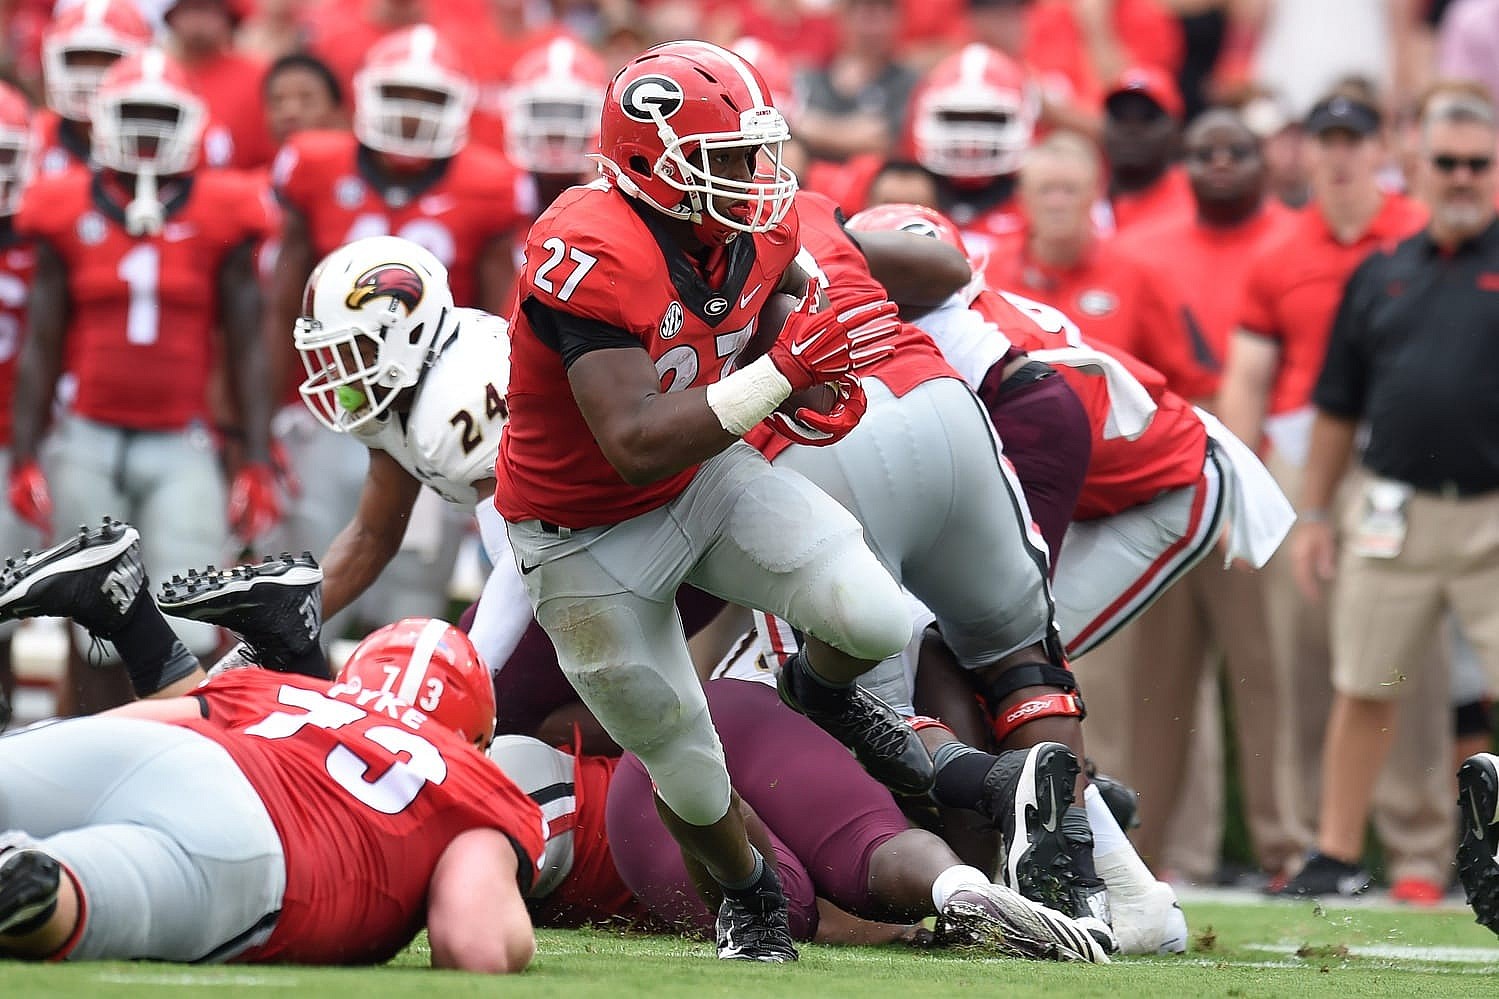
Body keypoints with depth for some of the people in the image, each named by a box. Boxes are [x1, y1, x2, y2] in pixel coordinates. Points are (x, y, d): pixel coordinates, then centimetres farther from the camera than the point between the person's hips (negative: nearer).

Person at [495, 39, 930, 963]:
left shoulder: (759, 227, -13)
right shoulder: (592, 255, -36)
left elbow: (792, 286, 13)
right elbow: (637, 448, -41)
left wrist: (826, 375, -9)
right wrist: (784, 373, -43)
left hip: (708, 477, 5)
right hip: (592, 538, -5)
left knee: (873, 617, -18)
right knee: (688, 769, 6)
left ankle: (828, 691, 19)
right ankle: (750, 900, 38)